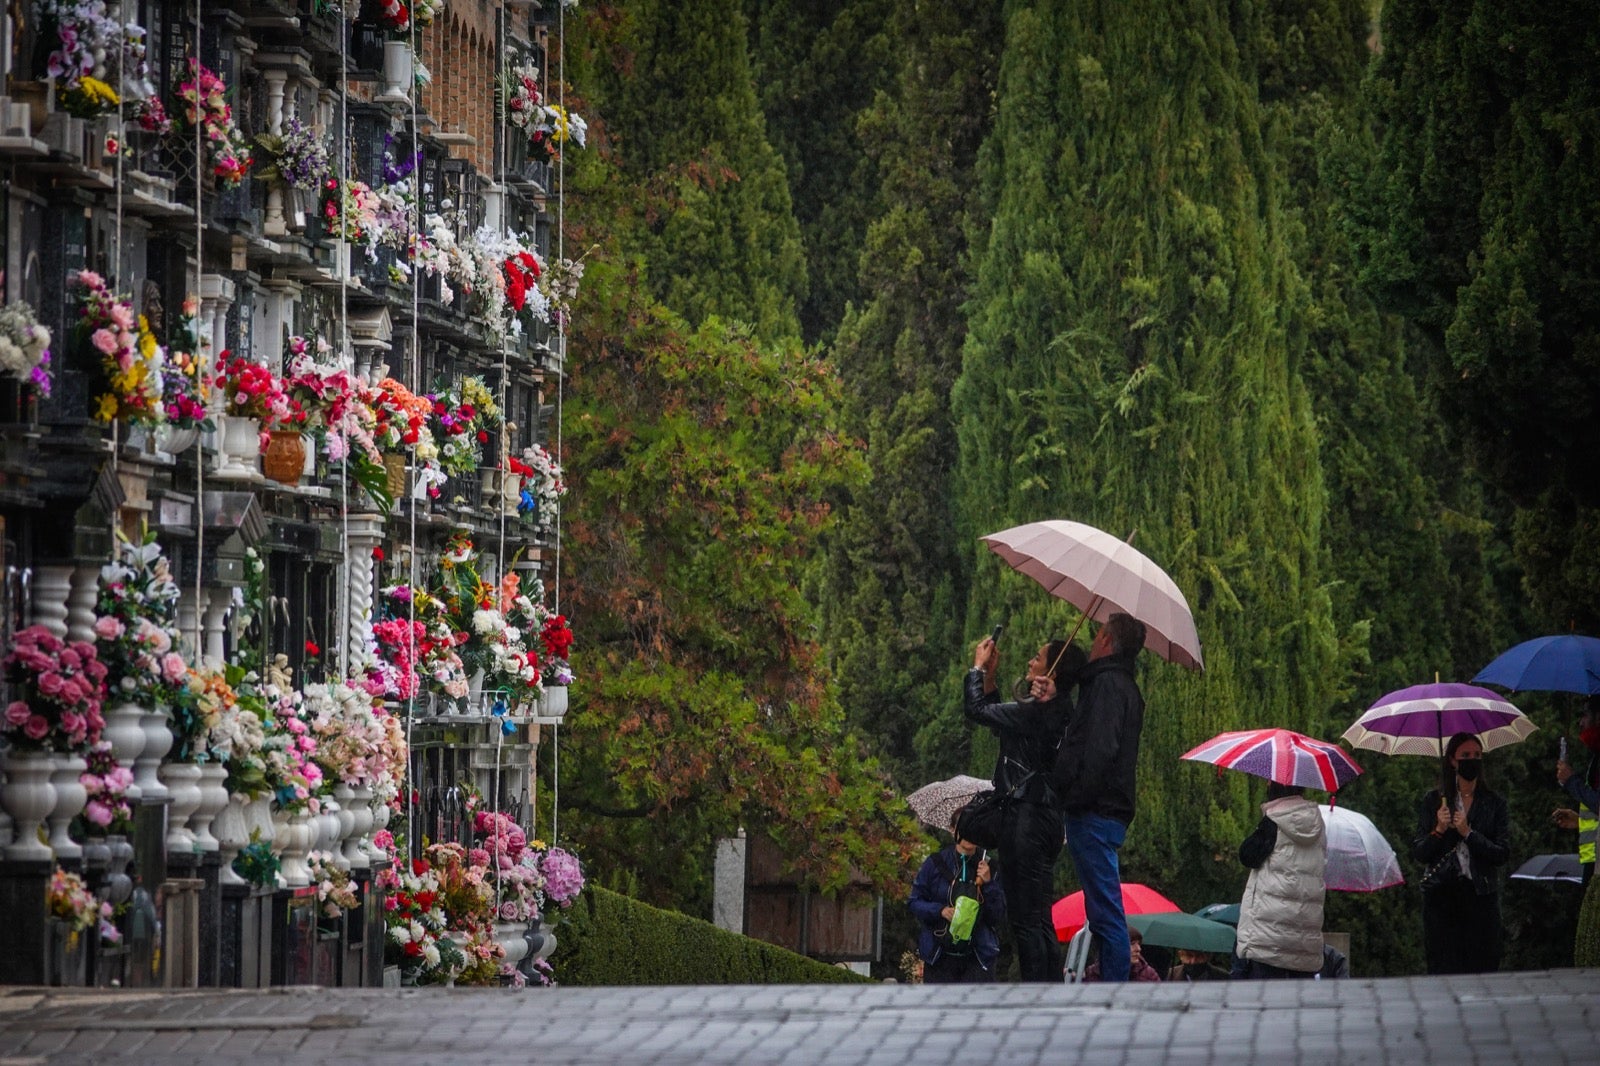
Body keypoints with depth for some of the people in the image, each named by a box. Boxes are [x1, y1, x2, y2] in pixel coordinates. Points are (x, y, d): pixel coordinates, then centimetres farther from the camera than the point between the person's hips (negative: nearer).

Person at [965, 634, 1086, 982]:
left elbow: (977, 710, -14)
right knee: (1040, 921, 13)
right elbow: (1000, 722, 27)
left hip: (1025, 819, -10)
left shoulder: (1036, 712, -16)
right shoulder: (1059, 712, 14)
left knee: (1026, 920, -9)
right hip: (1046, 818, 10)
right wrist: (989, 676, 25)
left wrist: (978, 667, 1)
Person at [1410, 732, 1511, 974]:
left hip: (1480, 895, 1)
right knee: (1443, 972, -5)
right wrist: (1438, 831, -12)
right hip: (1441, 896, 0)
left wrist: (1468, 833, -9)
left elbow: (1502, 854, 0)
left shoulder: (1493, 804, 8)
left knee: (1483, 969, -4)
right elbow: (1418, 854, 4)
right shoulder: (1433, 802, 8)